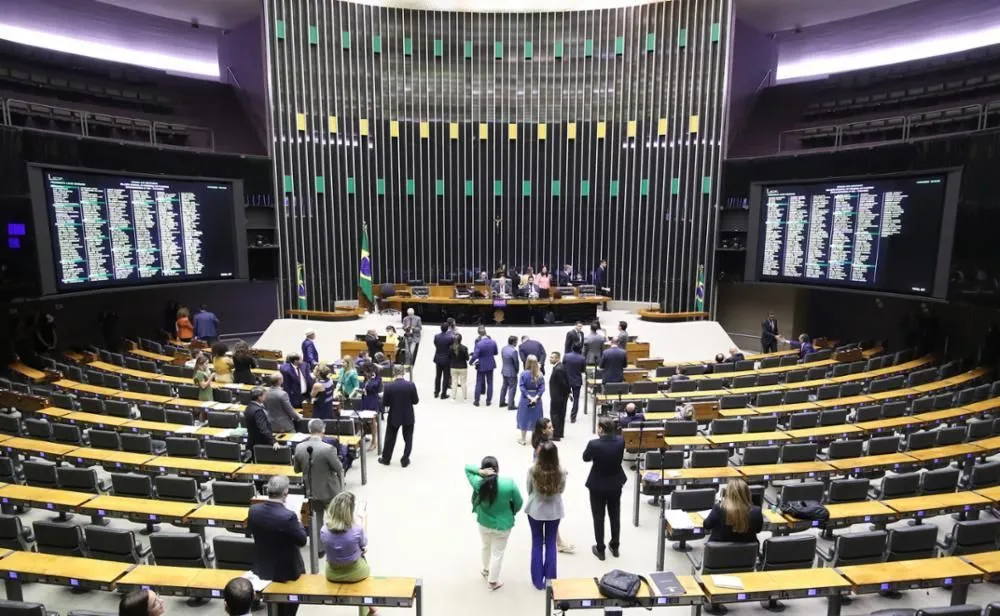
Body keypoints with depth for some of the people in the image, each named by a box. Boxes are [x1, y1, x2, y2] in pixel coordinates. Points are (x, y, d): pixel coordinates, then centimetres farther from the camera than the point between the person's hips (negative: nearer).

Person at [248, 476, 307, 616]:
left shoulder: (254, 510, -16)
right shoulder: (288, 516, -33)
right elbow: (302, 541, -20)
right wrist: (299, 523, -5)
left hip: (262, 567, 5)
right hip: (287, 570, -5)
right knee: (290, 604, 23)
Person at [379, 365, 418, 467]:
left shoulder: (388, 387, -16)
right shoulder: (411, 385, -15)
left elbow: (384, 403, -8)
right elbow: (415, 401, -6)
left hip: (394, 416, 0)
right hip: (408, 416, 0)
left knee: (390, 438, 18)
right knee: (408, 439, 15)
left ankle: (386, 459, 31)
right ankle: (405, 460, 19)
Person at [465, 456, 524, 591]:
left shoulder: (478, 483, -23)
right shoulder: (509, 483, -25)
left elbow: (467, 467, -8)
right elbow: (519, 502, -12)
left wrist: (480, 471, -26)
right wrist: (512, 513, 8)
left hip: (484, 523, 2)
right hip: (503, 524, -2)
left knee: (486, 547, 30)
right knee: (497, 553, 18)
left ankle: (486, 570, 53)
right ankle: (493, 581, 33)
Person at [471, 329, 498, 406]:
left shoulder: (479, 344, -21)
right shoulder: (493, 342, -8)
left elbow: (475, 356, -23)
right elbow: (496, 353, 4)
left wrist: (472, 362, -5)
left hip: (481, 366, -3)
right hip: (490, 365, 3)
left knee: (479, 383, 8)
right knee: (489, 383, 12)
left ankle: (476, 401, 14)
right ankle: (488, 401, 16)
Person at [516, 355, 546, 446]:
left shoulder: (524, 374, -13)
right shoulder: (540, 374, -5)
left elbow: (522, 387, -17)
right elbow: (542, 388, -10)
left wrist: (529, 397, -16)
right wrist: (536, 397, -15)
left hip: (525, 399, -2)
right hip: (537, 399, 2)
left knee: (524, 418, 10)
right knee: (536, 418, 15)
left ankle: (523, 439, 18)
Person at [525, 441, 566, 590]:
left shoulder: (532, 470, -22)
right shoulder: (561, 472, -19)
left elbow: (529, 490, -5)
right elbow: (561, 490, -1)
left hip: (535, 509, 0)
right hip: (554, 510, 0)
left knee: (537, 544, 16)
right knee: (551, 544, 17)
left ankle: (538, 580, 26)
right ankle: (549, 580, 26)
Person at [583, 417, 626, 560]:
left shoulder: (594, 444, -26)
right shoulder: (620, 441, -16)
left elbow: (585, 458, -7)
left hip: (597, 485, -3)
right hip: (616, 484, 3)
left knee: (598, 518, 12)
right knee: (615, 516, 20)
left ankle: (600, 549, 23)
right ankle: (615, 546, 33)